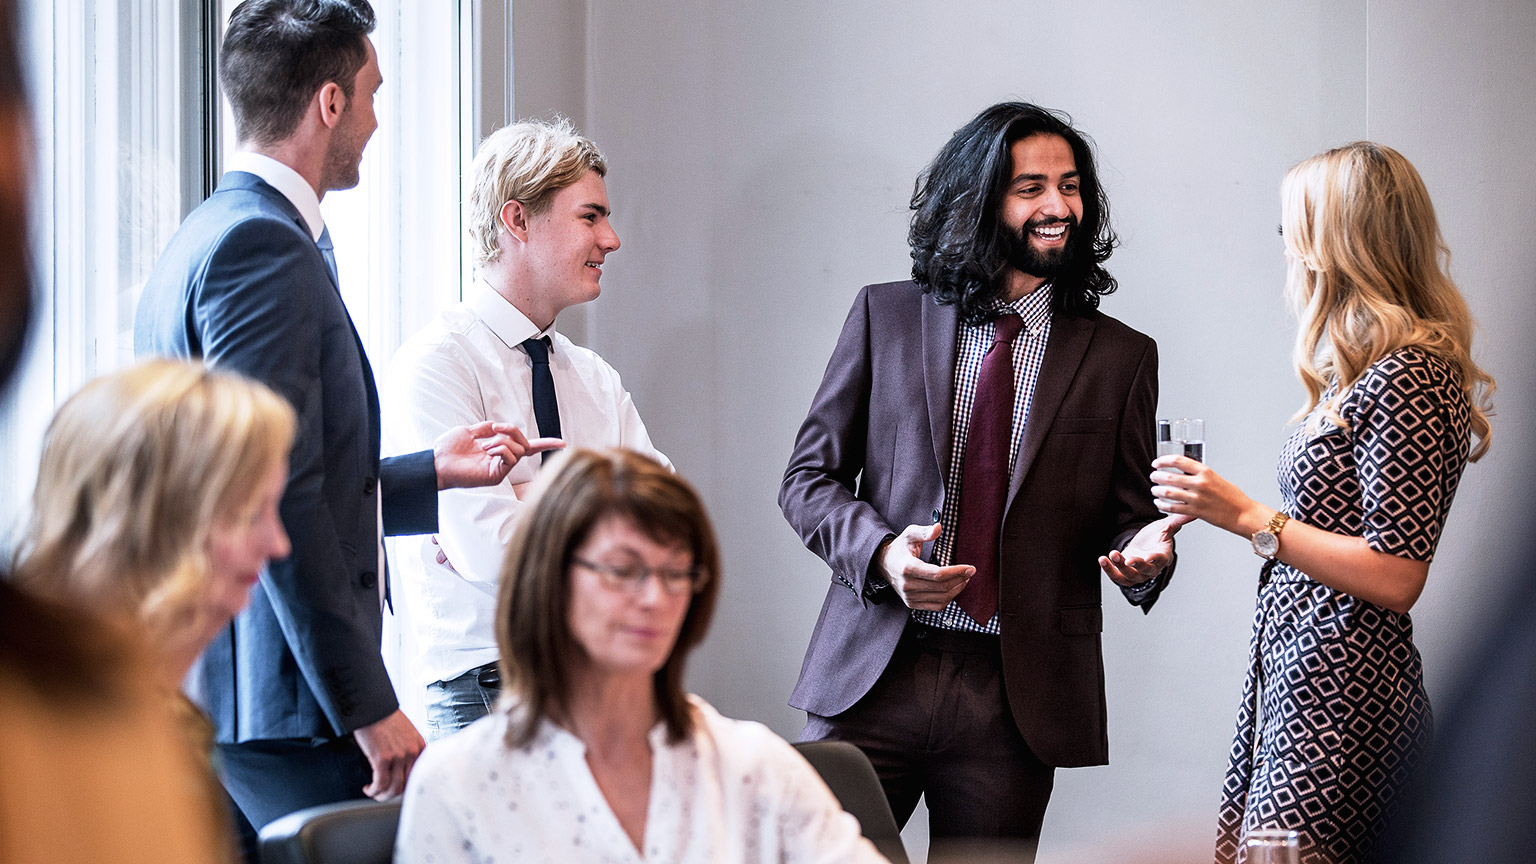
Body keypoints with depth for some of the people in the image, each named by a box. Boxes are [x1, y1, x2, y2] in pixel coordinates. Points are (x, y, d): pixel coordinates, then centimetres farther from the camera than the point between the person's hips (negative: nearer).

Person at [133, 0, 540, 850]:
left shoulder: (200, 240, 19)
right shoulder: (263, 247, -14)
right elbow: (279, 506, -20)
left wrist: (432, 472, 27)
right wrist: (368, 706, -19)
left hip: (204, 690, 11)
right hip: (279, 704, -11)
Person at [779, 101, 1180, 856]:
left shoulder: (1120, 356, 8)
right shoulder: (885, 318, 7)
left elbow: (1129, 515, 10)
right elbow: (809, 477, 7)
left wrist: (1144, 553, -15)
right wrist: (881, 552, -12)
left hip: (1015, 700, 0)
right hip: (874, 677, 0)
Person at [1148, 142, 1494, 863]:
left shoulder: (1406, 377, -15)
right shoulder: (1368, 369, 15)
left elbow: (1395, 578, -18)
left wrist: (1247, 518, -16)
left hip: (1340, 691, -10)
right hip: (1297, 670, 10)